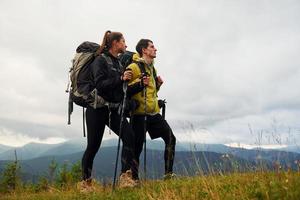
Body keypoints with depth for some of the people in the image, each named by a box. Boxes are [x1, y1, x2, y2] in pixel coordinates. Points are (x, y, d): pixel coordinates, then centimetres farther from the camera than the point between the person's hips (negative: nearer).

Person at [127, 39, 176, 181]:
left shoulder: (151, 68, 19)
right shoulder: (134, 67, -8)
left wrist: (158, 84, 10)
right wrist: (140, 83, -24)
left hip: (153, 112, 8)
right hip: (139, 113, -8)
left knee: (170, 138, 3)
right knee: (137, 147, -3)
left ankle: (168, 174, 12)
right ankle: (134, 178, 13)